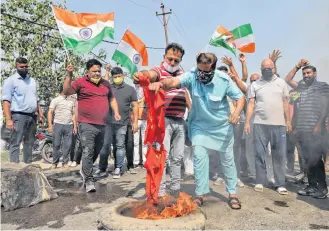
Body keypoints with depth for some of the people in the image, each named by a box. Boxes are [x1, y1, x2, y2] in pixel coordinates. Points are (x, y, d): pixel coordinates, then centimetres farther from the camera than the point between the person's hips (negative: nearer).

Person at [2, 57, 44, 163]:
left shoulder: (32, 81, 16)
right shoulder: (11, 80, -3)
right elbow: (6, 101, -10)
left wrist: (40, 114, 13)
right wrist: (8, 119, -18)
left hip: (32, 116, 6)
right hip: (19, 116, -6)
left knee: (29, 142, 13)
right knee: (15, 143, -5)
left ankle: (28, 164, 22)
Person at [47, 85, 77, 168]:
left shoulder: (70, 102, 19)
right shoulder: (55, 100, 5)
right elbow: (50, 112, -1)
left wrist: (75, 126, 13)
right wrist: (50, 125, -10)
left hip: (69, 126, 4)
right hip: (58, 124, -4)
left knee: (67, 145, 3)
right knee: (56, 145, 0)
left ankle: (65, 162, 12)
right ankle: (55, 162, 10)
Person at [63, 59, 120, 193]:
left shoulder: (105, 84, 14)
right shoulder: (81, 82, -2)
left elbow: (111, 98, 24)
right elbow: (67, 91, -14)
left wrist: (116, 112, 9)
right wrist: (69, 76, -25)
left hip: (102, 125, 6)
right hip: (87, 125, -6)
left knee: (96, 151, 19)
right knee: (88, 152, -10)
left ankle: (85, 170, 41)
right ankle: (89, 180, -3)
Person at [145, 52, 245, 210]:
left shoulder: (224, 80, -20)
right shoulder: (192, 76, -21)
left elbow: (240, 97, -13)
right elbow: (174, 82, -38)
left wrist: (236, 113, -33)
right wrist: (161, 83, -60)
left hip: (222, 127, 1)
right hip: (200, 126, 0)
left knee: (227, 160, 10)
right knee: (199, 157, -8)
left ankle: (232, 193, 27)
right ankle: (201, 194, 7)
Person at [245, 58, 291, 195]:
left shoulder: (281, 83, 10)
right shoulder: (255, 85, 7)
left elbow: (285, 103, 11)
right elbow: (251, 104, 3)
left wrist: (288, 121, 5)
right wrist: (247, 122, -3)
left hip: (279, 124, 1)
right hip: (260, 124, -1)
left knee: (279, 154, 3)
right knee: (260, 154, 3)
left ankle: (280, 184, 12)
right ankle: (260, 182, 13)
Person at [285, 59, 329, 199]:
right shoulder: (302, 87, 19)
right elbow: (287, 80, 15)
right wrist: (297, 66, 9)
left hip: (315, 130, -6)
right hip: (302, 130, 6)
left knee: (315, 159, -4)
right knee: (308, 160, 8)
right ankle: (312, 186, 16)